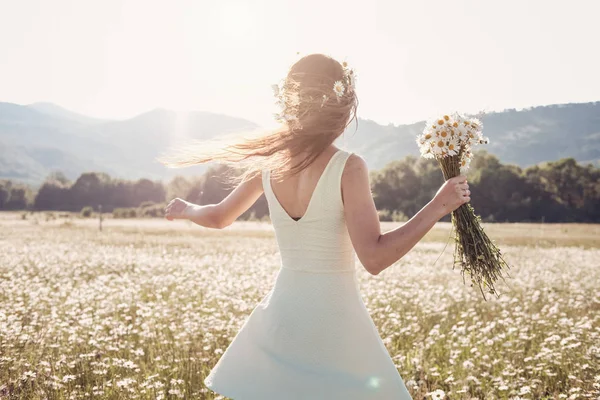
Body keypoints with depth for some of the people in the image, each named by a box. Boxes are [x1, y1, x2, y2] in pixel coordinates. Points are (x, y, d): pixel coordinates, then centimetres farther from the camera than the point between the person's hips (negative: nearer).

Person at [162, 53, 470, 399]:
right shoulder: (348, 168, -16)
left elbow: (219, 217, 15)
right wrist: (437, 207, -18)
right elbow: (374, 258, -21)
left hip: (282, 310, 5)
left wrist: (186, 209, 36)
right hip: (334, 317, -5)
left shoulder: (267, 164, 0)